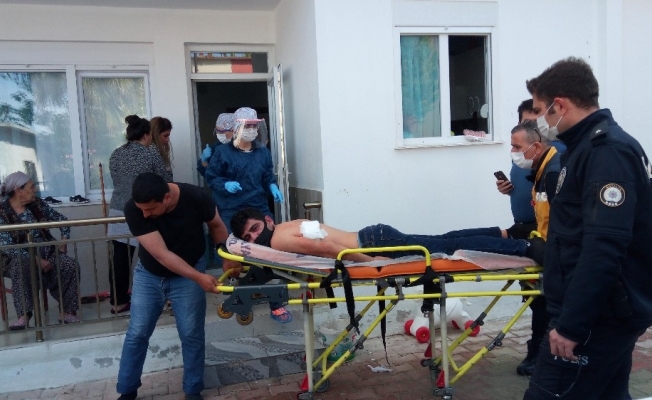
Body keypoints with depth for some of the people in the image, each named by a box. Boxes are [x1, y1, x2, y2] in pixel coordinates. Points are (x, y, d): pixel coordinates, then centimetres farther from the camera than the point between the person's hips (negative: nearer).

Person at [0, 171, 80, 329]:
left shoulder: (36, 203, 5)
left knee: (71, 265, -26)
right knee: (21, 266, -39)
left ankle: (66, 311, -20)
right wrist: (36, 260, -24)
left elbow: (61, 219, 14)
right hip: (22, 257, -3)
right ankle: (24, 315, -41)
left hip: (47, 252, 4)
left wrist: (64, 239, -3)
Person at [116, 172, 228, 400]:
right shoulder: (133, 209, -28)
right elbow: (161, 254, -30)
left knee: (191, 334, 0)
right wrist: (199, 278, -34)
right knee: (136, 334, 5)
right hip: (149, 274, 1)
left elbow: (216, 225, -5)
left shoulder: (196, 198, -27)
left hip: (188, 275, 0)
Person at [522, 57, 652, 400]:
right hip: (607, 312, 10)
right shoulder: (591, 146, 13)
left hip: (597, 318, -10)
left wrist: (571, 323, -25)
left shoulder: (608, 151, -18)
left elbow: (604, 248, -26)